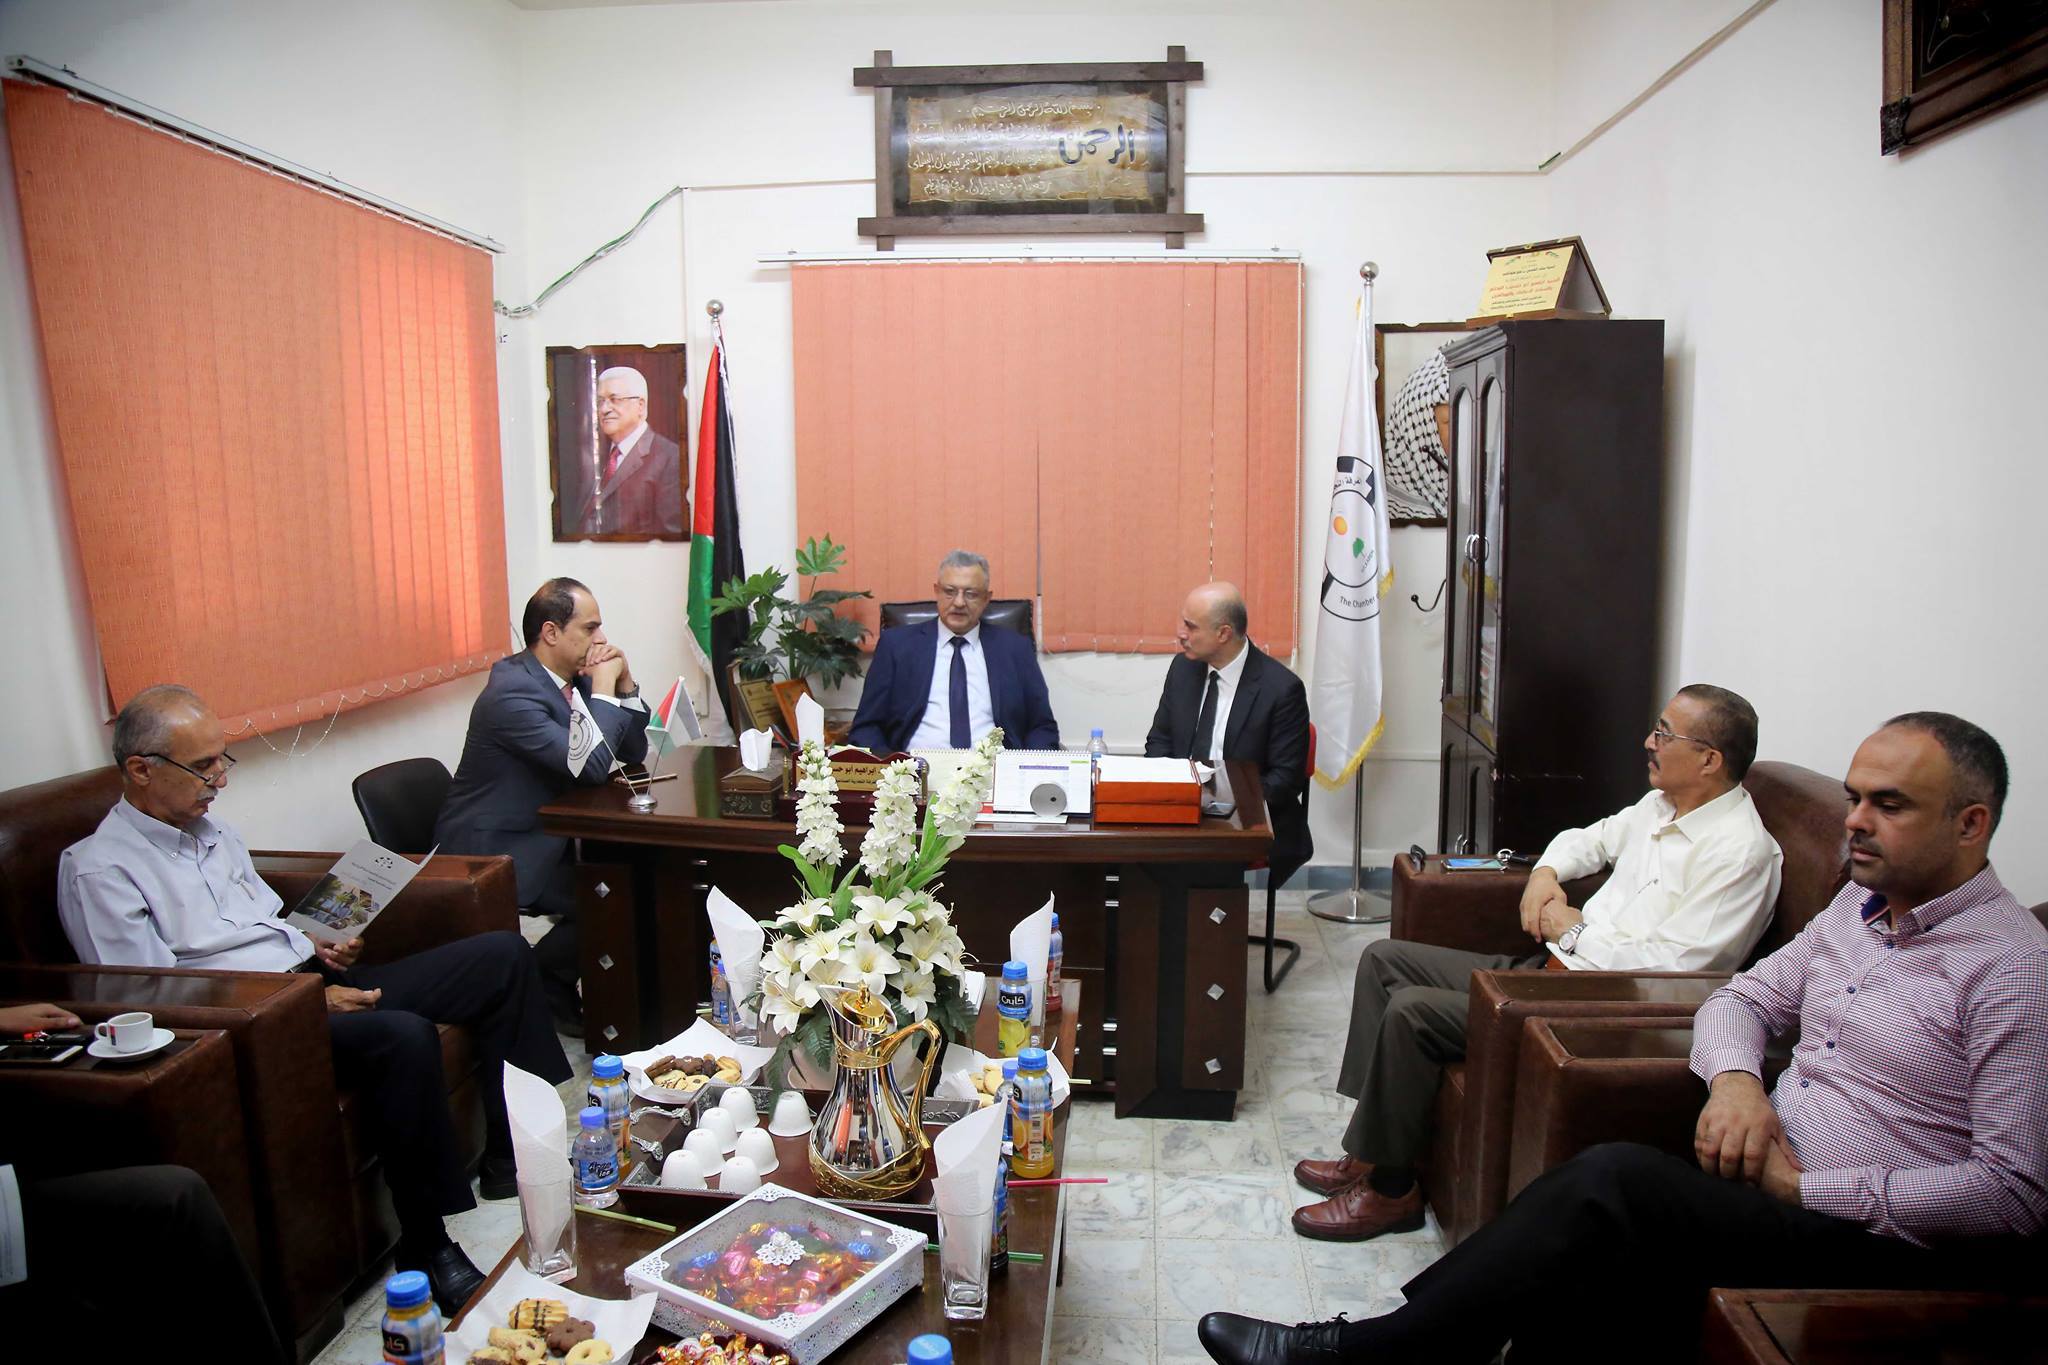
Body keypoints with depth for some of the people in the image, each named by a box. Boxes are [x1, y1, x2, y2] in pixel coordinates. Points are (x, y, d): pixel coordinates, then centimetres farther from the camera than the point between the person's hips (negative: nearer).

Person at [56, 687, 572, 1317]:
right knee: (404, 1037, -37)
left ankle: (519, 1154, 2)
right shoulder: (99, 870, -7)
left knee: (502, 954, -2)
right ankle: (428, 1248, -21)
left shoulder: (212, 832, 19)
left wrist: (316, 948, 7)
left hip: (315, 987, 9)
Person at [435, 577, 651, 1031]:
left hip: (542, 836, 9)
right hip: (492, 853, -9)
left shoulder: (574, 678, 4)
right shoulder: (512, 691, -23)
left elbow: (632, 751, 10)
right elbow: (591, 767, -29)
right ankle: (540, 992, 4)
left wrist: (624, 682, -4)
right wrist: (603, 687, -20)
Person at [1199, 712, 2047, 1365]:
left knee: (1619, 1181, -27)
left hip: (1896, 1246, -7)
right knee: (1610, 1275, -23)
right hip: (1777, 1187, 7)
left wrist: (1804, 1188, -16)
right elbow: (1743, 999, 17)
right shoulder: (1861, 904, 13)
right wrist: (1736, 1077, -7)